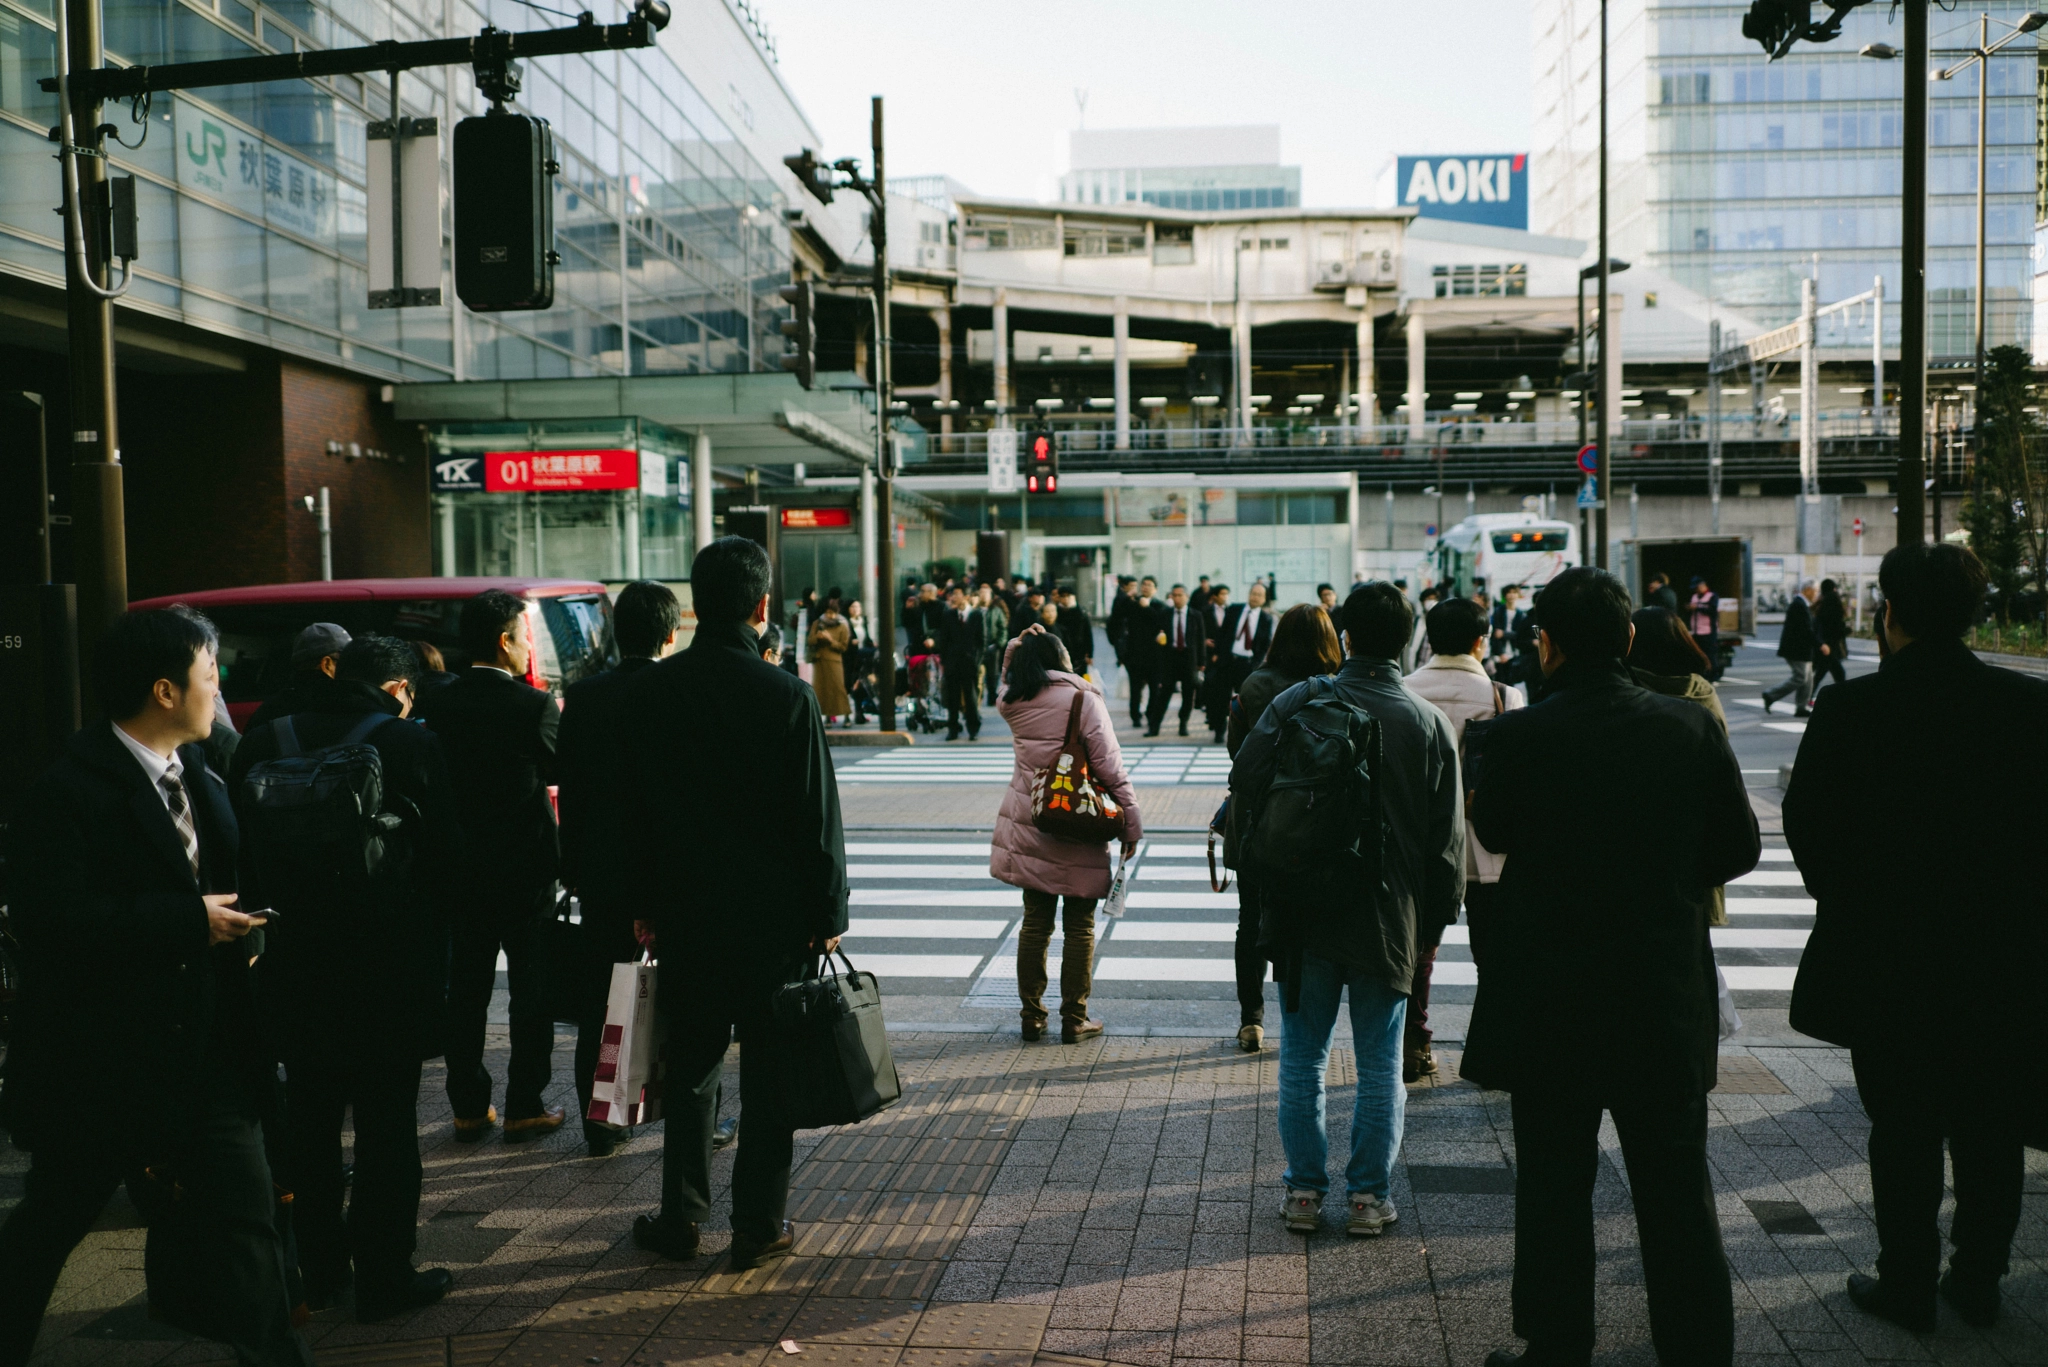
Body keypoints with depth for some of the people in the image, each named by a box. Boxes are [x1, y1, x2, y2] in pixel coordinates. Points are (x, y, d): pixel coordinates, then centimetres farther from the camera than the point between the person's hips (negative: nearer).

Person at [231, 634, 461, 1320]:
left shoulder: (265, 744, 2)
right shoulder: (411, 745, -11)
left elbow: (242, 855, 7)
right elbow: (446, 860, -6)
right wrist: (429, 941, 10)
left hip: (296, 970, 5)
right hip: (390, 973, -4)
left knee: (310, 1122, 16)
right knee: (387, 1126, 5)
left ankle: (320, 1265, 28)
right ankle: (384, 1276, 11)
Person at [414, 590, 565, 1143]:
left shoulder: (437, 707, -1)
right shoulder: (534, 706, -15)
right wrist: (557, 718, 10)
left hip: (462, 872, 4)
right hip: (525, 873, -4)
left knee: (466, 992, 12)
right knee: (532, 993, 7)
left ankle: (469, 1107, 19)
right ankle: (525, 1107, 12)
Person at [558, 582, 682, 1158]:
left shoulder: (583, 696, -2)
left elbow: (566, 786, 1)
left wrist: (572, 865, 10)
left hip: (602, 873, 2)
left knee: (601, 1002, 10)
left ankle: (600, 1122, 16)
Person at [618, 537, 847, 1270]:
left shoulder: (647, 692, -3)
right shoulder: (787, 697, -14)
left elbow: (629, 810, 5)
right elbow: (818, 817, -10)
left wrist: (647, 905, 14)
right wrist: (827, 916, 0)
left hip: (685, 914, 3)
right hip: (773, 918, -3)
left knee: (690, 1067, 15)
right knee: (769, 1074, 8)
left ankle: (681, 1218, 24)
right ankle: (759, 1226, 16)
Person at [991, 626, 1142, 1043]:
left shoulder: (1013, 703, 4)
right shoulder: (1084, 699, -10)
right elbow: (1109, 767, -12)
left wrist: (1016, 648, 17)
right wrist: (1131, 823, -6)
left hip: (1027, 828, 5)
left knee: (1035, 922, 12)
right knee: (1079, 927, 6)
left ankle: (1032, 1015, 19)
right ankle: (1075, 1020, 12)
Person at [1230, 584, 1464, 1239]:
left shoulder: (1298, 702, -7)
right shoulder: (1429, 723, -3)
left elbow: (1243, 785, -7)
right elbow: (1447, 834, 1)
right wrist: (1438, 911, 11)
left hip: (1306, 913, 0)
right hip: (1388, 916, 1)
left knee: (1302, 1058, 11)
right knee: (1380, 1064, 11)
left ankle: (1304, 1190, 17)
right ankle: (1368, 1195, 17)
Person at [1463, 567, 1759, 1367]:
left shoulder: (1520, 736, -14)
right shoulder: (1693, 728, -6)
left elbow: (1493, 833, 3)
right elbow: (1738, 846, 3)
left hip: (1552, 999, -2)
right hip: (1667, 998, 2)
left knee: (1554, 1185, 11)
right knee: (1678, 1191, 14)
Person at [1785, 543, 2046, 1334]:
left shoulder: (1850, 710, -14)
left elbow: (1807, 825, -7)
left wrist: (1845, 897, 10)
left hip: (1885, 954, -3)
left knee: (1905, 1133, 9)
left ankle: (1908, 1284, 18)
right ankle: (1978, 1279, 27)